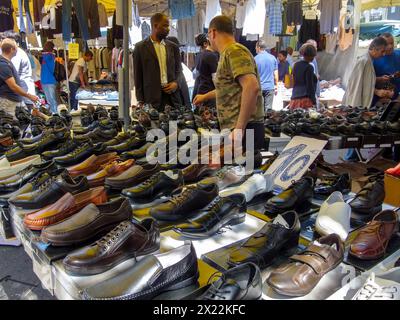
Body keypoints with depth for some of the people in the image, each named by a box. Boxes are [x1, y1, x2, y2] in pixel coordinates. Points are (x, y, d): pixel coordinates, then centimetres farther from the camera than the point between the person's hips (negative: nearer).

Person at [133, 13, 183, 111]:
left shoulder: (173, 47, 14)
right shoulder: (140, 47, 3)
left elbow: (178, 70, 20)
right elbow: (138, 76, 2)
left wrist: (176, 83, -3)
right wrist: (140, 101, -2)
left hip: (172, 96, 3)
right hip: (152, 98, -3)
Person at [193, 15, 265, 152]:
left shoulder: (233, 51, -11)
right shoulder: (228, 53, 22)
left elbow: (252, 87, -26)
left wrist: (239, 128, -25)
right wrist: (205, 97, 54)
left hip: (244, 130, -9)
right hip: (235, 129, 9)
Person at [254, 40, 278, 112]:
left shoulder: (255, 59, -4)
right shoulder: (273, 58, 6)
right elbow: (275, 75, 7)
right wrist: (276, 86, 16)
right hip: (270, 87, 2)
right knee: (268, 109, 3)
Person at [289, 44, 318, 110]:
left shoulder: (296, 65, 13)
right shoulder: (309, 67, -8)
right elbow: (310, 86, -11)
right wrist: (314, 101, -8)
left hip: (294, 98, 8)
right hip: (305, 99, -8)